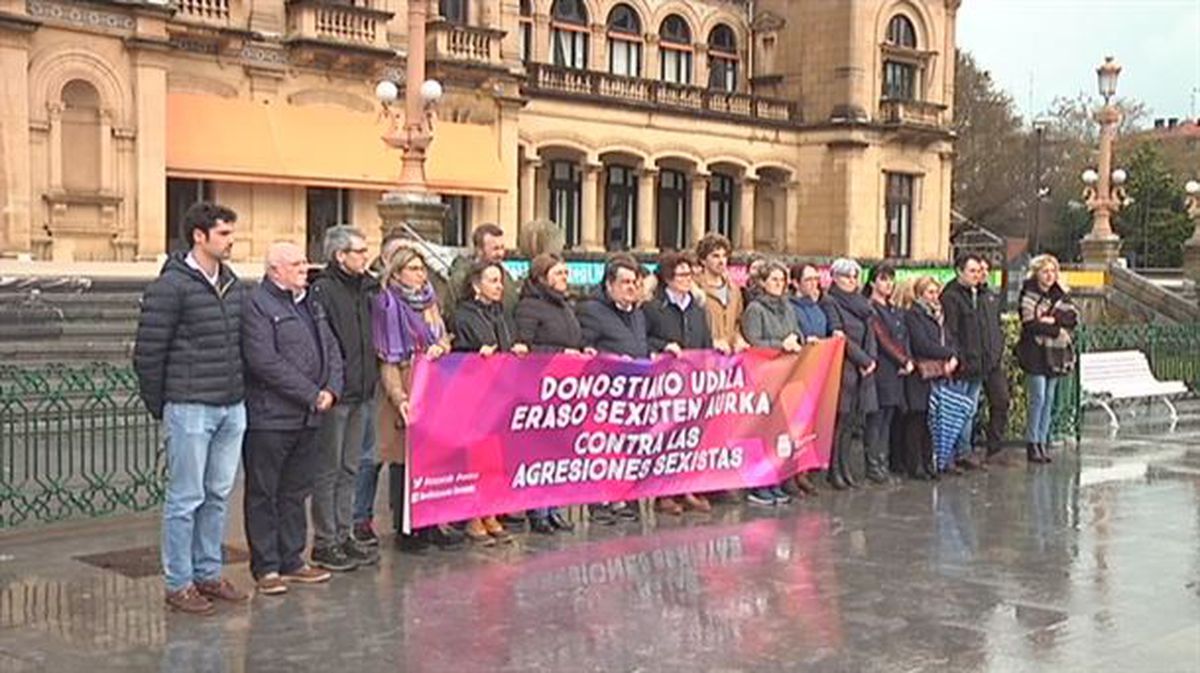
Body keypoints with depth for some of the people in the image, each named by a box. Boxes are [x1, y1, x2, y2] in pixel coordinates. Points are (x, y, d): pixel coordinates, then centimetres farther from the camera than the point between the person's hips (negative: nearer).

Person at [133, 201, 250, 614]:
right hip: (191, 409, -7)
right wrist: (158, 406, -4)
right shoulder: (171, 286, -11)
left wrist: (239, 392, 12)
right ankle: (178, 584, 10)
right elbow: (148, 352, -9)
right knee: (186, 498, 1)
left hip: (232, 408, 7)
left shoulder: (233, 284, 11)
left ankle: (208, 574, 25)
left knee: (219, 494, 13)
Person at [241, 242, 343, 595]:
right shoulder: (257, 305, -11)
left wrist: (331, 389, -2)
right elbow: (265, 362, -19)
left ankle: (292, 560, 24)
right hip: (270, 417, -8)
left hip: (308, 418, 8)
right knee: (264, 494, 2)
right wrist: (312, 395, -16)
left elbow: (332, 349, 17)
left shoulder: (311, 303, 17)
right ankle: (265, 567, 9)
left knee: (296, 492, 15)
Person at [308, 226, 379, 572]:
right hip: (334, 395, -8)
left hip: (361, 392, 8)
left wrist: (371, 379, 13)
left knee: (349, 470, 14)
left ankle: (343, 536, 22)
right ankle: (324, 543, 9)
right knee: (328, 471, 1)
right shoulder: (322, 290, -12)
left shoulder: (366, 288, 14)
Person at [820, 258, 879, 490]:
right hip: (842, 370, -7)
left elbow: (870, 334, 14)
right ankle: (835, 470, -1)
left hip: (863, 370, 7)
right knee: (840, 420, -6)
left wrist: (872, 360, -4)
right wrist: (864, 359, -11)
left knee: (853, 421, 6)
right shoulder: (830, 302, -4)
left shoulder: (862, 303, 19)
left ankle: (844, 467, 13)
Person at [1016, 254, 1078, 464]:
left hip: (1055, 354, 6)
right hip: (1035, 353, -6)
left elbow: (1073, 317, 1)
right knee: (1037, 397, -9)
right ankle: (1032, 444, -2)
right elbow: (1030, 324, -14)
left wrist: (1053, 319, -14)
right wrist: (1059, 330, -10)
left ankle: (1042, 442, 13)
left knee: (1049, 399, 7)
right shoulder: (1029, 294, -4)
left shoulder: (1060, 294, 13)